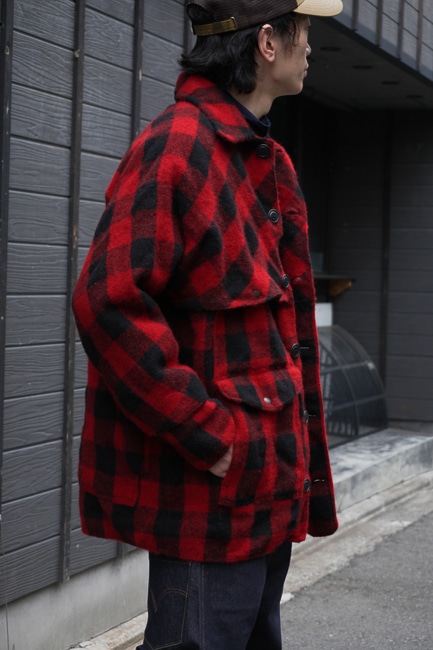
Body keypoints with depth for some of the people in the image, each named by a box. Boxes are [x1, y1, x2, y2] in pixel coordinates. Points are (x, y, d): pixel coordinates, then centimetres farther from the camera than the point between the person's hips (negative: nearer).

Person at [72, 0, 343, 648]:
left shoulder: (270, 162, 16)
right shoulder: (176, 147, -15)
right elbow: (110, 303, -26)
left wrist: (300, 457, 16)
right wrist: (207, 435, -22)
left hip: (269, 484, 10)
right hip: (211, 490, -10)